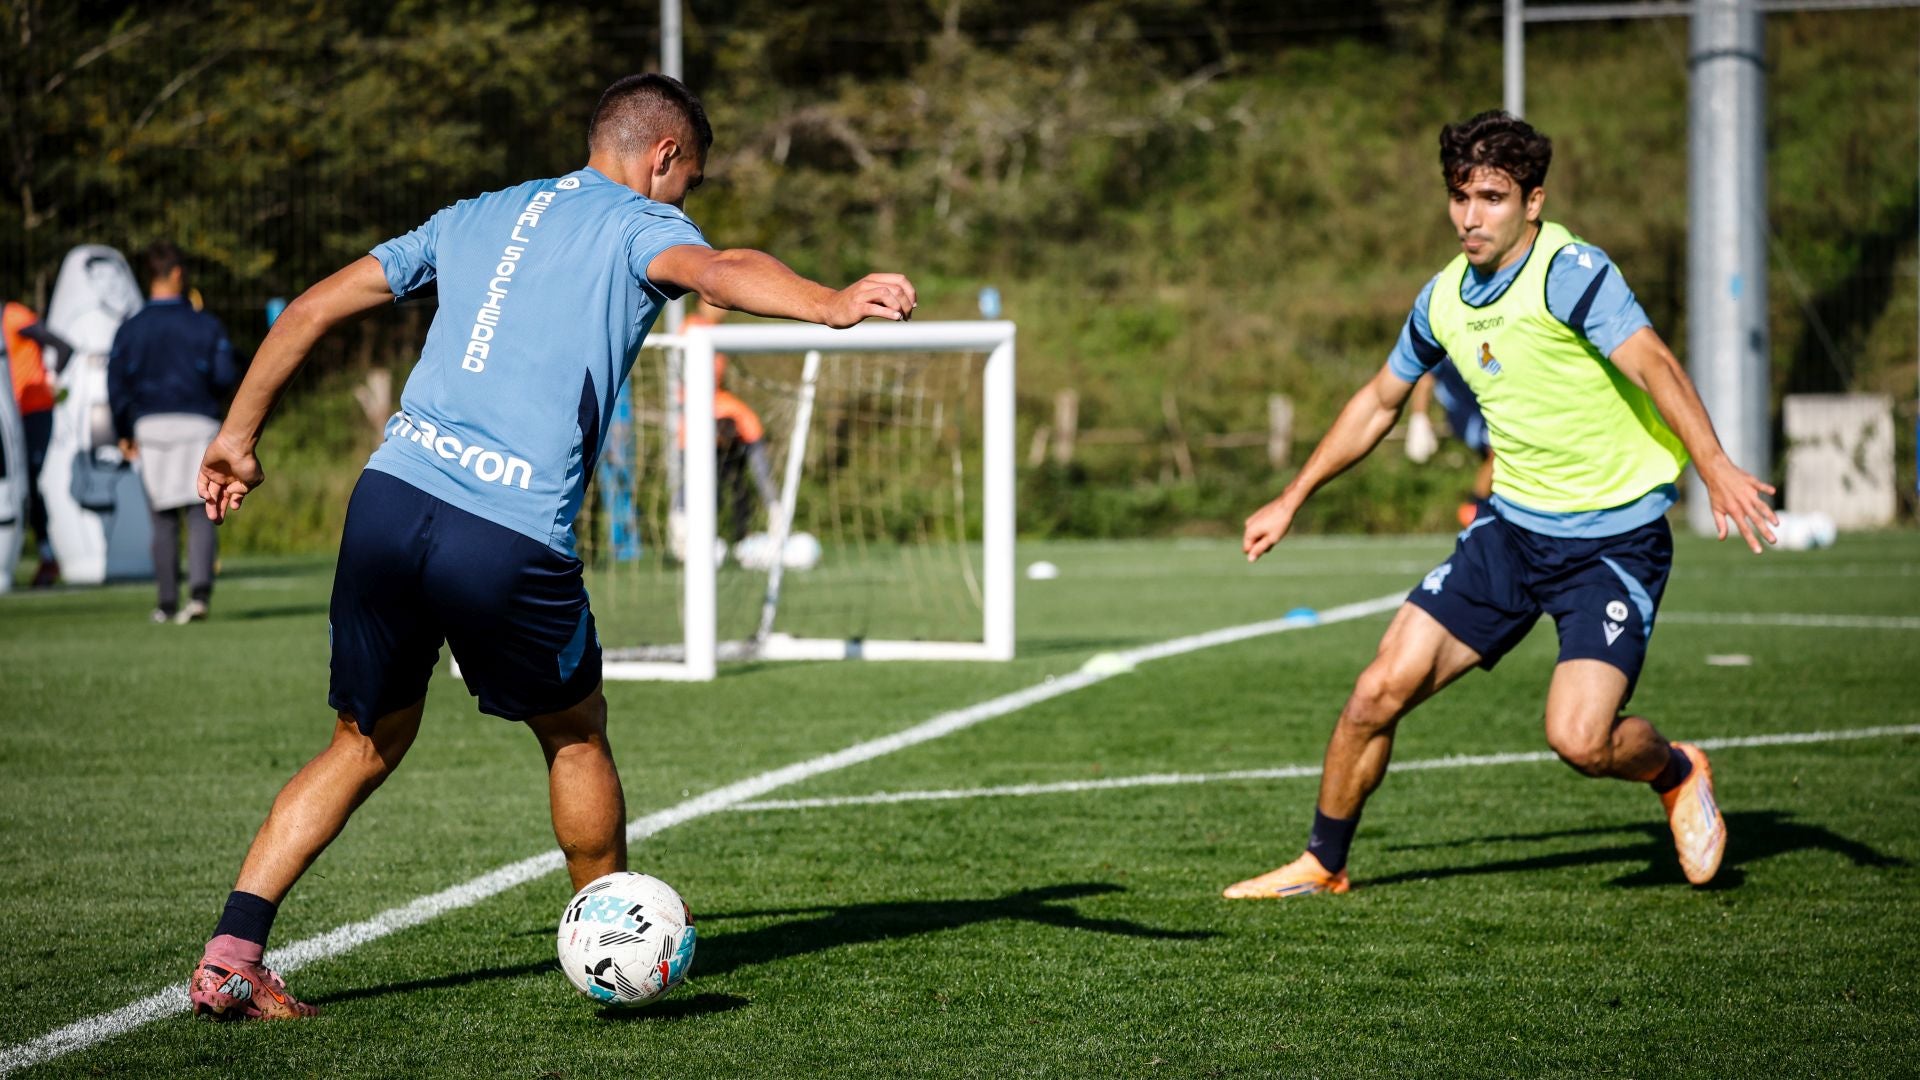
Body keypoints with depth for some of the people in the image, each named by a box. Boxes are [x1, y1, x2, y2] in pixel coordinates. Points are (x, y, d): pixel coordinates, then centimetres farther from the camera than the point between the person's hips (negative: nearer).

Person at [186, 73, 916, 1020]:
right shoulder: (639, 223, 8)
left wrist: (238, 437, 34)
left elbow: (312, 309, 26)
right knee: (575, 732, 19)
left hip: (390, 493, 5)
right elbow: (715, 271, -17)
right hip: (513, 536, -5)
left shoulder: (477, 217, 25)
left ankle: (229, 956, 9)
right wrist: (831, 304, -35)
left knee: (367, 744, 18)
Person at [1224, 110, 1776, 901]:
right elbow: (1379, 401, 20)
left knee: (1579, 740, -20)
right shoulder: (1445, 298, 4)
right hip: (1512, 530, 6)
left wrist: (1715, 465, -48)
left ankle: (1677, 773, 15)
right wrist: (1292, 500, 25)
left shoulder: (1570, 272, -18)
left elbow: (1652, 364, -32)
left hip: (1615, 539, -6)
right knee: (1379, 693, -2)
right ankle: (1322, 865, 18)